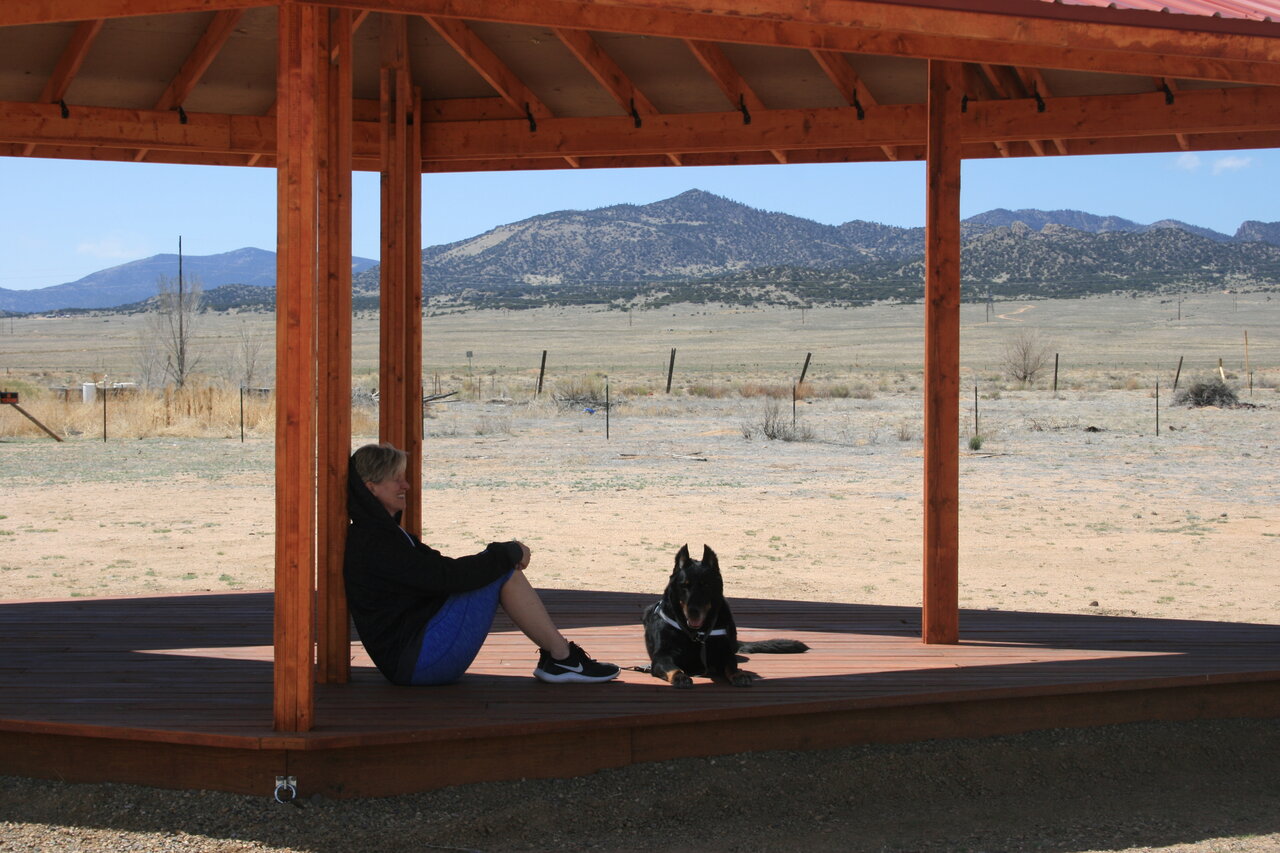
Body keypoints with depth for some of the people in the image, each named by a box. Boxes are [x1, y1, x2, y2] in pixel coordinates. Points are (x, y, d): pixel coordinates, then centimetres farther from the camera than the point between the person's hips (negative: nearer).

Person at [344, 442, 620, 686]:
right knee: (504, 572, -12)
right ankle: (563, 658, -5)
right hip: (416, 662, -11)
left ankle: (554, 657, 2)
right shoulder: (371, 543, -17)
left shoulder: (381, 532, 19)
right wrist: (509, 554, -10)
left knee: (503, 564, 7)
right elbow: (445, 576, -22)